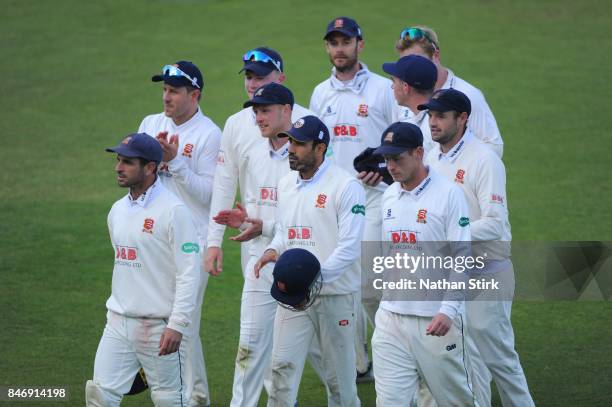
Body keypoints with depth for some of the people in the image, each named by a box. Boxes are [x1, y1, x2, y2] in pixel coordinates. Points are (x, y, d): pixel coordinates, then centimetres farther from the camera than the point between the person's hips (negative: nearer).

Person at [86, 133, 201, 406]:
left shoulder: (173, 210, -14)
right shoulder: (117, 210, 11)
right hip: (118, 322, 7)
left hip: (159, 325, -7)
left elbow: (189, 273, -17)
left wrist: (177, 325, -21)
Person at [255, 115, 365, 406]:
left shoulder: (346, 186, -12)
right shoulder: (286, 184, 11)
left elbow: (350, 248, -17)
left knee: (339, 375, 4)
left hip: (335, 294, -6)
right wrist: (273, 250, -1)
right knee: (283, 366, -2)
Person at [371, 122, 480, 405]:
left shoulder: (448, 194, -9)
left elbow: (463, 258, -13)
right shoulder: (389, 196, 10)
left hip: (436, 319, -5)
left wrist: (448, 310, -21)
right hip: (391, 316, 5)